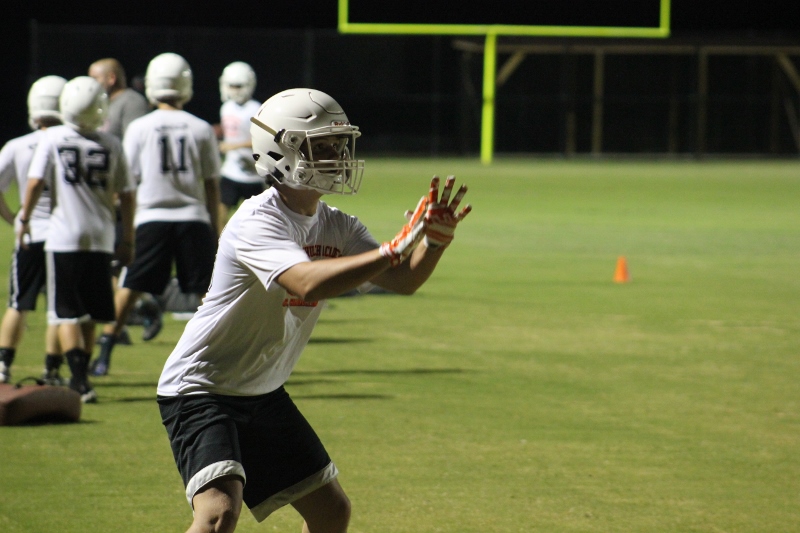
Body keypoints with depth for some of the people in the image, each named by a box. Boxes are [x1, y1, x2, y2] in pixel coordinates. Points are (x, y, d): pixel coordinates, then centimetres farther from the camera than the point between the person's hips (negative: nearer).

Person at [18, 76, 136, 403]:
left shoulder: (52, 139, -5)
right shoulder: (111, 145, 1)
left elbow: (35, 182, -10)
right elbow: (126, 194, 4)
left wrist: (24, 219, 4)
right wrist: (128, 240, 13)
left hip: (64, 238, -3)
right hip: (100, 238, 3)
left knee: (67, 314, -1)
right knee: (88, 315, 15)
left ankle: (80, 380, -15)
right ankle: (80, 379, 23)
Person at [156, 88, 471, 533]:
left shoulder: (336, 227, 2)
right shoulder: (257, 223, -23)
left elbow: (404, 280, -3)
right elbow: (308, 282, -40)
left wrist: (436, 238, -22)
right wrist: (395, 247, -42)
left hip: (264, 395, 9)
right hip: (200, 391, -9)